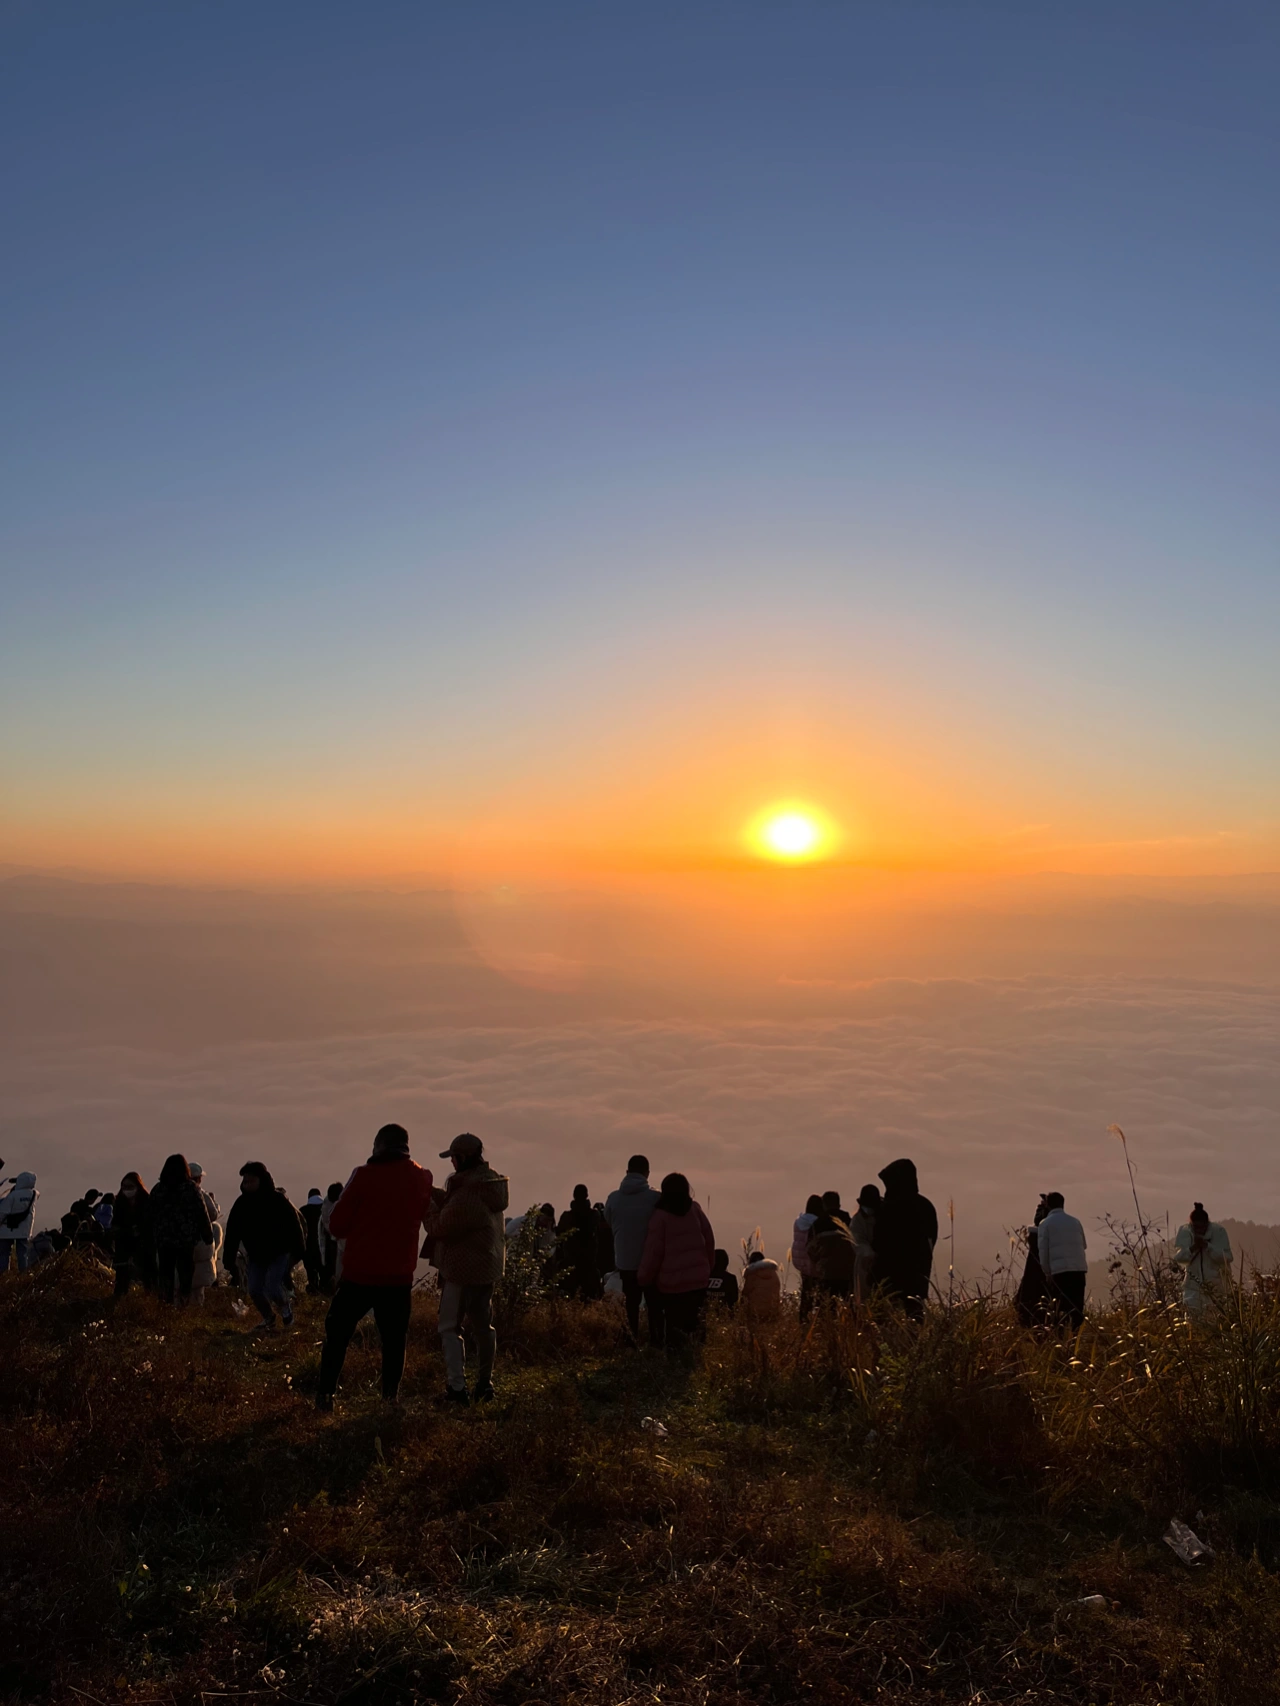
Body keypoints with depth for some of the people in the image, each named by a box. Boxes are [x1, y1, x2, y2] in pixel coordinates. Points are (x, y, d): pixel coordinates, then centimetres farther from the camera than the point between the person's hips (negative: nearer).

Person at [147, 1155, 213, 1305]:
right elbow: (202, 1214, -5)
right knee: (185, 1276, 4)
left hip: (164, 1240, 3)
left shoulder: (157, 1189, 3)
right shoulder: (191, 1188, -6)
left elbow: (151, 1216, 5)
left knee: (165, 1275, 11)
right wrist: (208, 1236, 3)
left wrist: (154, 1236, 12)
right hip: (186, 1239, -2)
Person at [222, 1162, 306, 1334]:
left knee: (272, 1288, -19)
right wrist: (229, 1261, -5)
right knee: (254, 1290, -2)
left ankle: (285, 1307, 16)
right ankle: (269, 1319, 25)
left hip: (279, 1254, -5)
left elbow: (294, 1228, -15)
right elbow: (232, 1234, -3)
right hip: (255, 1256, 5)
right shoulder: (241, 1204, -8)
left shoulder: (278, 1201, -18)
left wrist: (296, 1254, -18)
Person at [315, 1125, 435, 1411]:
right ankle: (391, 1396, 11)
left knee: (337, 1332, 13)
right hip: (399, 1276, 2)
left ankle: (325, 1394, 13)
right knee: (394, 1338, 12)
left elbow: (338, 1225, -7)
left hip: (359, 1272, -2)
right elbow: (432, 1222, 15)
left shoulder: (364, 1175, -11)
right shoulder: (422, 1179, 1)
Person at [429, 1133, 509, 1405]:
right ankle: (484, 1384, 25)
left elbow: (442, 1229, -17)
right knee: (483, 1325, 16)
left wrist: (431, 1204, -3)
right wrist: (436, 1194, 4)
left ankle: (456, 1388, -2)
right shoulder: (491, 1183, 6)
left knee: (450, 1328, 1)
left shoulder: (467, 1193, -23)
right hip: (488, 1267, 9)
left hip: (462, 1269, -9)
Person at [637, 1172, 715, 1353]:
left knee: (674, 1326, 4)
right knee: (692, 1323, 12)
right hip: (697, 1278, 3)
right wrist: (707, 1268, 21)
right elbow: (709, 1241, 8)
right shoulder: (695, 1210, 1)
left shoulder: (660, 1216, -9)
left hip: (671, 1281, -3)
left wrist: (644, 1278, 5)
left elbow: (653, 1251, -7)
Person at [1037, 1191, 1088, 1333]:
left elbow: (1043, 1250, -1)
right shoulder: (1075, 1221, 14)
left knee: (1061, 1307, 2)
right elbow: (1084, 1245, 19)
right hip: (1079, 1268, 3)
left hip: (1060, 1269, -3)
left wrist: (1047, 1273, 5)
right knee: (1077, 1306, 8)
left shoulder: (1046, 1223, 3)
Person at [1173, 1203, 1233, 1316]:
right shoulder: (1184, 1232, -7)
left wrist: (1207, 1246, -29)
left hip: (1217, 1282, -1)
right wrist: (1193, 1248, -28)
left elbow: (1227, 1258, -18)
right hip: (1194, 1281, 1)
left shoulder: (1219, 1231, -11)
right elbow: (1178, 1257, -11)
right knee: (1191, 1312, -6)